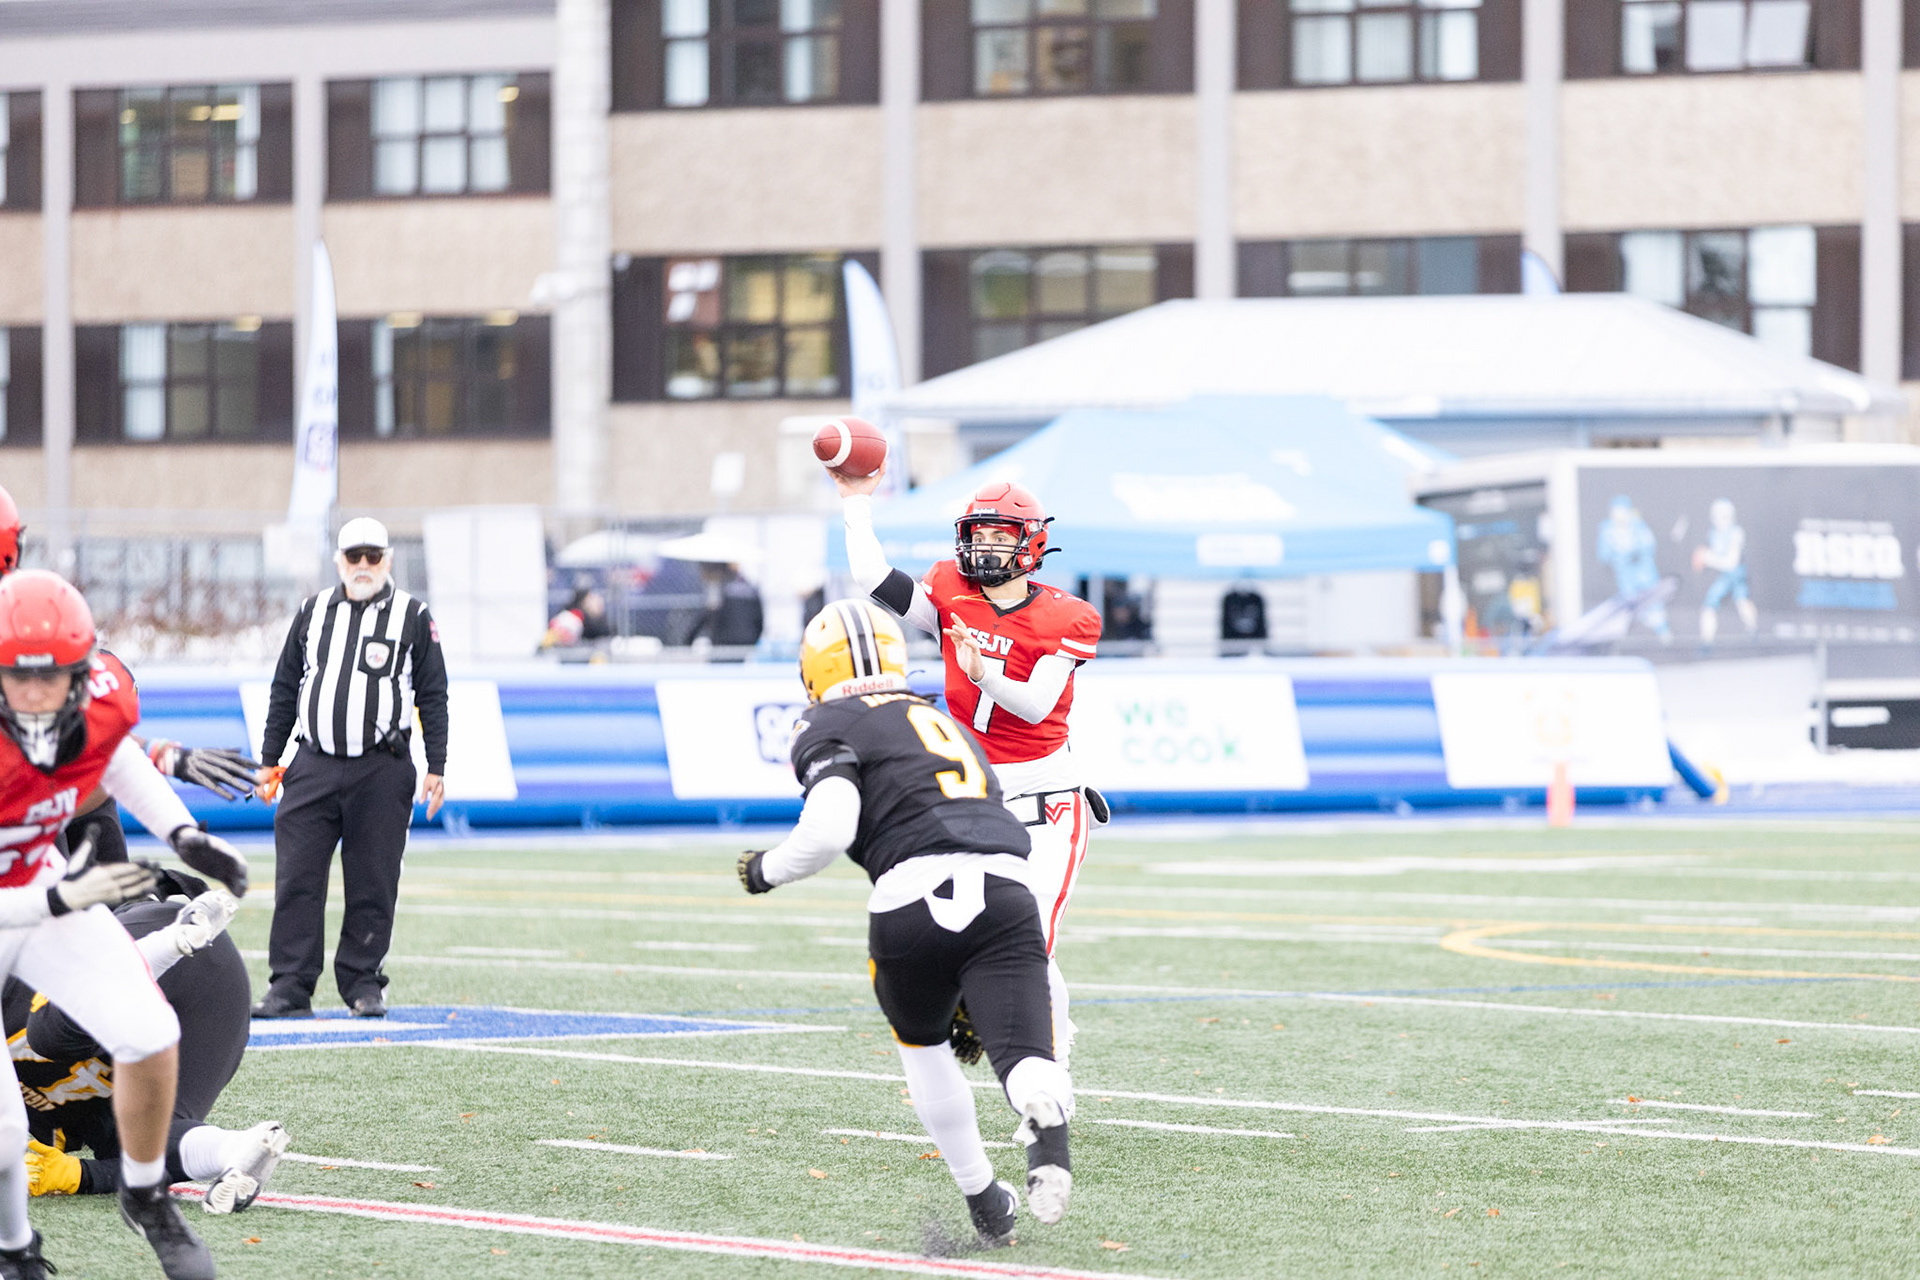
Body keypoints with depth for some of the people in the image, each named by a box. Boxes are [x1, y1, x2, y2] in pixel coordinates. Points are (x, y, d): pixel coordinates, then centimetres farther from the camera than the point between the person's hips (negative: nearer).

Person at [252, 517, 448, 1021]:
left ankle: (363, 982, 11)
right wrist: (269, 760, 13)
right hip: (314, 767, 2)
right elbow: (285, 691, 17)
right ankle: (290, 986, 1)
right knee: (297, 880, -3)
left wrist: (436, 767, -1)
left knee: (372, 884, 1)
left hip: (381, 771, -2)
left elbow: (432, 696, 4)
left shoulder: (413, 616, 5)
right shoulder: (312, 612, 13)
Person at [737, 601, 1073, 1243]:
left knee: (921, 1044, 26)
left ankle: (983, 1199, 28)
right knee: (1025, 1059, -9)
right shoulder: (946, 722, 33)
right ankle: (1048, 1133, -43)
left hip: (914, 896, -3)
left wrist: (766, 870, 15)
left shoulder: (828, 727, 13)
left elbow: (829, 828, -6)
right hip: (1003, 889, 3)